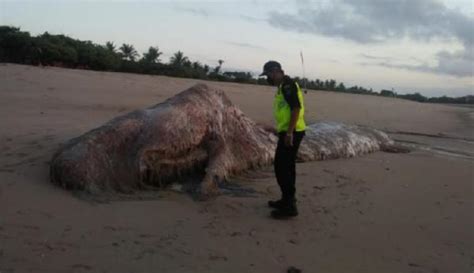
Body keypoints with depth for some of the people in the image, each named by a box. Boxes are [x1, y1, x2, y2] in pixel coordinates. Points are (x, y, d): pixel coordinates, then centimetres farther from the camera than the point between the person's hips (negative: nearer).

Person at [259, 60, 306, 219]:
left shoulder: (287, 84, -14)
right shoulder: (283, 85, 18)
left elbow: (296, 108, -22)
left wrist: (289, 132, -26)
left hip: (291, 133, -11)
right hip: (288, 132, 11)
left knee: (282, 167, -9)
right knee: (285, 167, 17)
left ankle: (289, 207, -4)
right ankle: (287, 200, 28)